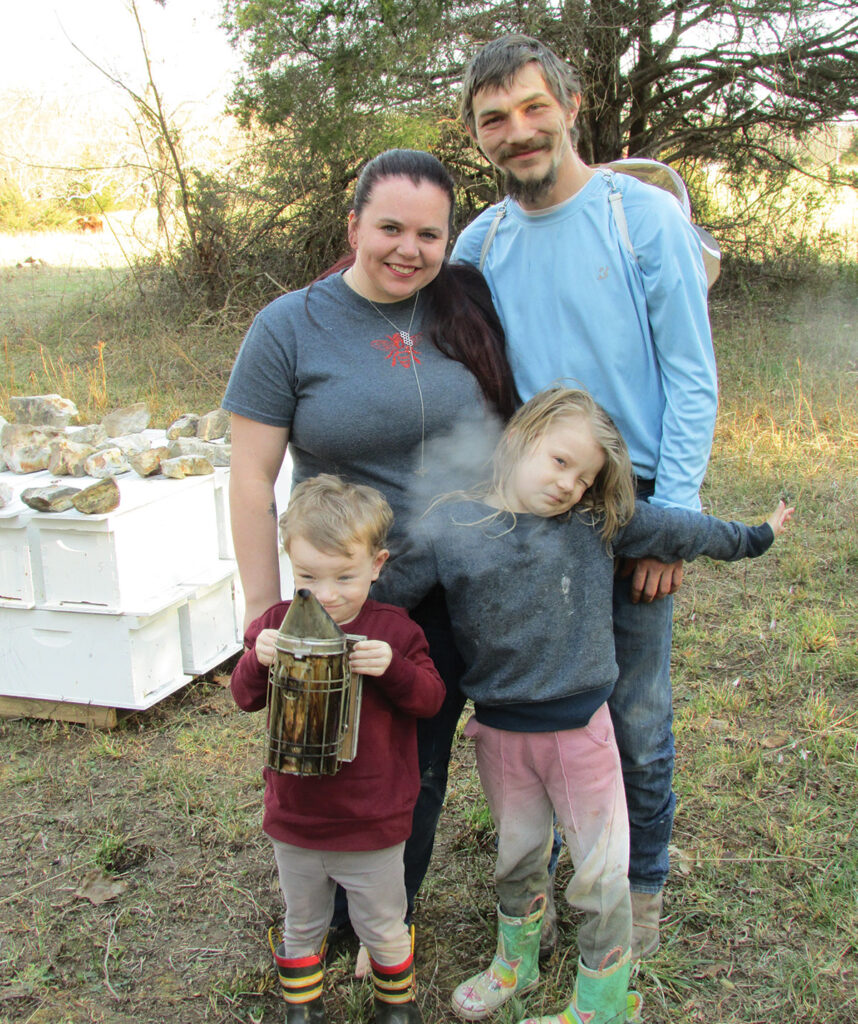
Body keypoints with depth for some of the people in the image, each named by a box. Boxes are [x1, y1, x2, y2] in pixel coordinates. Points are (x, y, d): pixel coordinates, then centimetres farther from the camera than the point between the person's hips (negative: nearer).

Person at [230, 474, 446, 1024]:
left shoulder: (394, 630, -13)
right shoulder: (278, 624, -8)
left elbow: (431, 698, -11)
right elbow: (246, 698, -4)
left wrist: (393, 668, -31)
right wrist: (258, 661, -25)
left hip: (373, 823, -1)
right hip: (294, 817, 2)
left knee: (383, 929, 20)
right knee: (302, 926, 23)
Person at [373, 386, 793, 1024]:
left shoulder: (598, 523, -5)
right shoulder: (449, 525, -8)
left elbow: (679, 533, 8)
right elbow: (384, 594, -4)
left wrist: (753, 537, 18)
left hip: (580, 727, 0)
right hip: (500, 731, 0)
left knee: (602, 875, 9)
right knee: (518, 857, 21)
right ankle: (515, 964, 48)